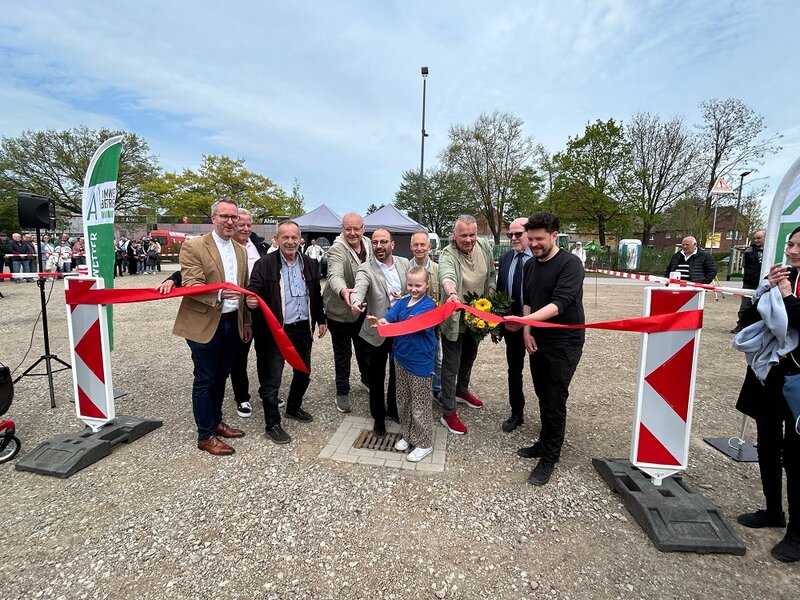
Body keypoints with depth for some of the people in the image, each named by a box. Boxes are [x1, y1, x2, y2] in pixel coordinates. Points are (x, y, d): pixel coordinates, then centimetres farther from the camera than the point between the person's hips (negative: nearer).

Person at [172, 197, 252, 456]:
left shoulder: (241, 251, 12)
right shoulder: (193, 246, -8)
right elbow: (190, 285, -17)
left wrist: (246, 322, 16)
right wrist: (218, 293, -35)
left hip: (232, 323, 6)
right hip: (204, 325, -6)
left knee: (221, 377, 18)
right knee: (204, 380, 5)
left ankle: (216, 422, 35)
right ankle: (205, 435, 18)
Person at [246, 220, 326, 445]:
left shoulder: (308, 264, 7)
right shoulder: (264, 264, -8)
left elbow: (316, 295, 14)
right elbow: (253, 291, -12)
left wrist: (321, 320, 15)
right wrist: (251, 301, -35)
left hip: (303, 329, 6)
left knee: (303, 372, 19)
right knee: (272, 379, 2)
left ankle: (294, 407, 42)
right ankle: (272, 424, 18)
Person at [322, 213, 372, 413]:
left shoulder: (368, 246, 0)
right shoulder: (336, 249, -23)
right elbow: (335, 276, -40)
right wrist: (343, 291, -61)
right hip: (340, 311, -6)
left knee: (364, 348, 22)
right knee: (343, 353, 8)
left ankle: (366, 378, 46)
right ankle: (342, 392, 25)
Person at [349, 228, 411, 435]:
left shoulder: (405, 263, 0)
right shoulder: (366, 269, -12)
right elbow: (360, 287, -33)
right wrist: (356, 302, -55)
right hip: (378, 330, -3)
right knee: (377, 376, 11)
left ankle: (394, 409, 41)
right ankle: (379, 417, 31)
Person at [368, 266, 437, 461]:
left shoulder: (429, 305, -14)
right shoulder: (402, 302, 5)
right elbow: (389, 316, -9)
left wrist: (390, 325, -43)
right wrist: (379, 321, -33)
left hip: (420, 362, -6)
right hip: (401, 358, 7)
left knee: (420, 405, 7)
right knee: (403, 401, 20)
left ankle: (424, 443, 25)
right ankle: (407, 435, 39)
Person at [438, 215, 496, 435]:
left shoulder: (484, 247, -6)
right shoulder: (448, 255, -25)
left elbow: (491, 274, 8)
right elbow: (447, 276, -47)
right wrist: (452, 293, -68)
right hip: (454, 318, -6)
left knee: (469, 357, 25)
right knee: (451, 365, 3)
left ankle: (462, 391, 49)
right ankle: (448, 413, 16)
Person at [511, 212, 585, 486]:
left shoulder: (570, 264, -15)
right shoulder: (530, 265, 6)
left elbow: (559, 303, -26)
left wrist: (524, 320, -37)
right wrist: (526, 331, 1)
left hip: (564, 343, -6)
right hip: (537, 340, 6)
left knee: (555, 400, -1)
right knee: (543, 397, 15)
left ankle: (549, 458, 14)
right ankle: (544, 443, 31)